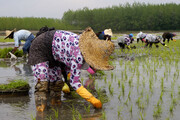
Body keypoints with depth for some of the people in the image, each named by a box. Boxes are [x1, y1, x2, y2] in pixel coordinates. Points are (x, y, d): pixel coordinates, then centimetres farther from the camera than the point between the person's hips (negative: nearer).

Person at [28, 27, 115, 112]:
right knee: (42, 83, -20)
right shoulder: (79, 56, -31)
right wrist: (93, 100, -25)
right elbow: (74, 82, -27)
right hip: (40, 47, -9)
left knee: (57, 83, 7)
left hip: (51, 53, 9)